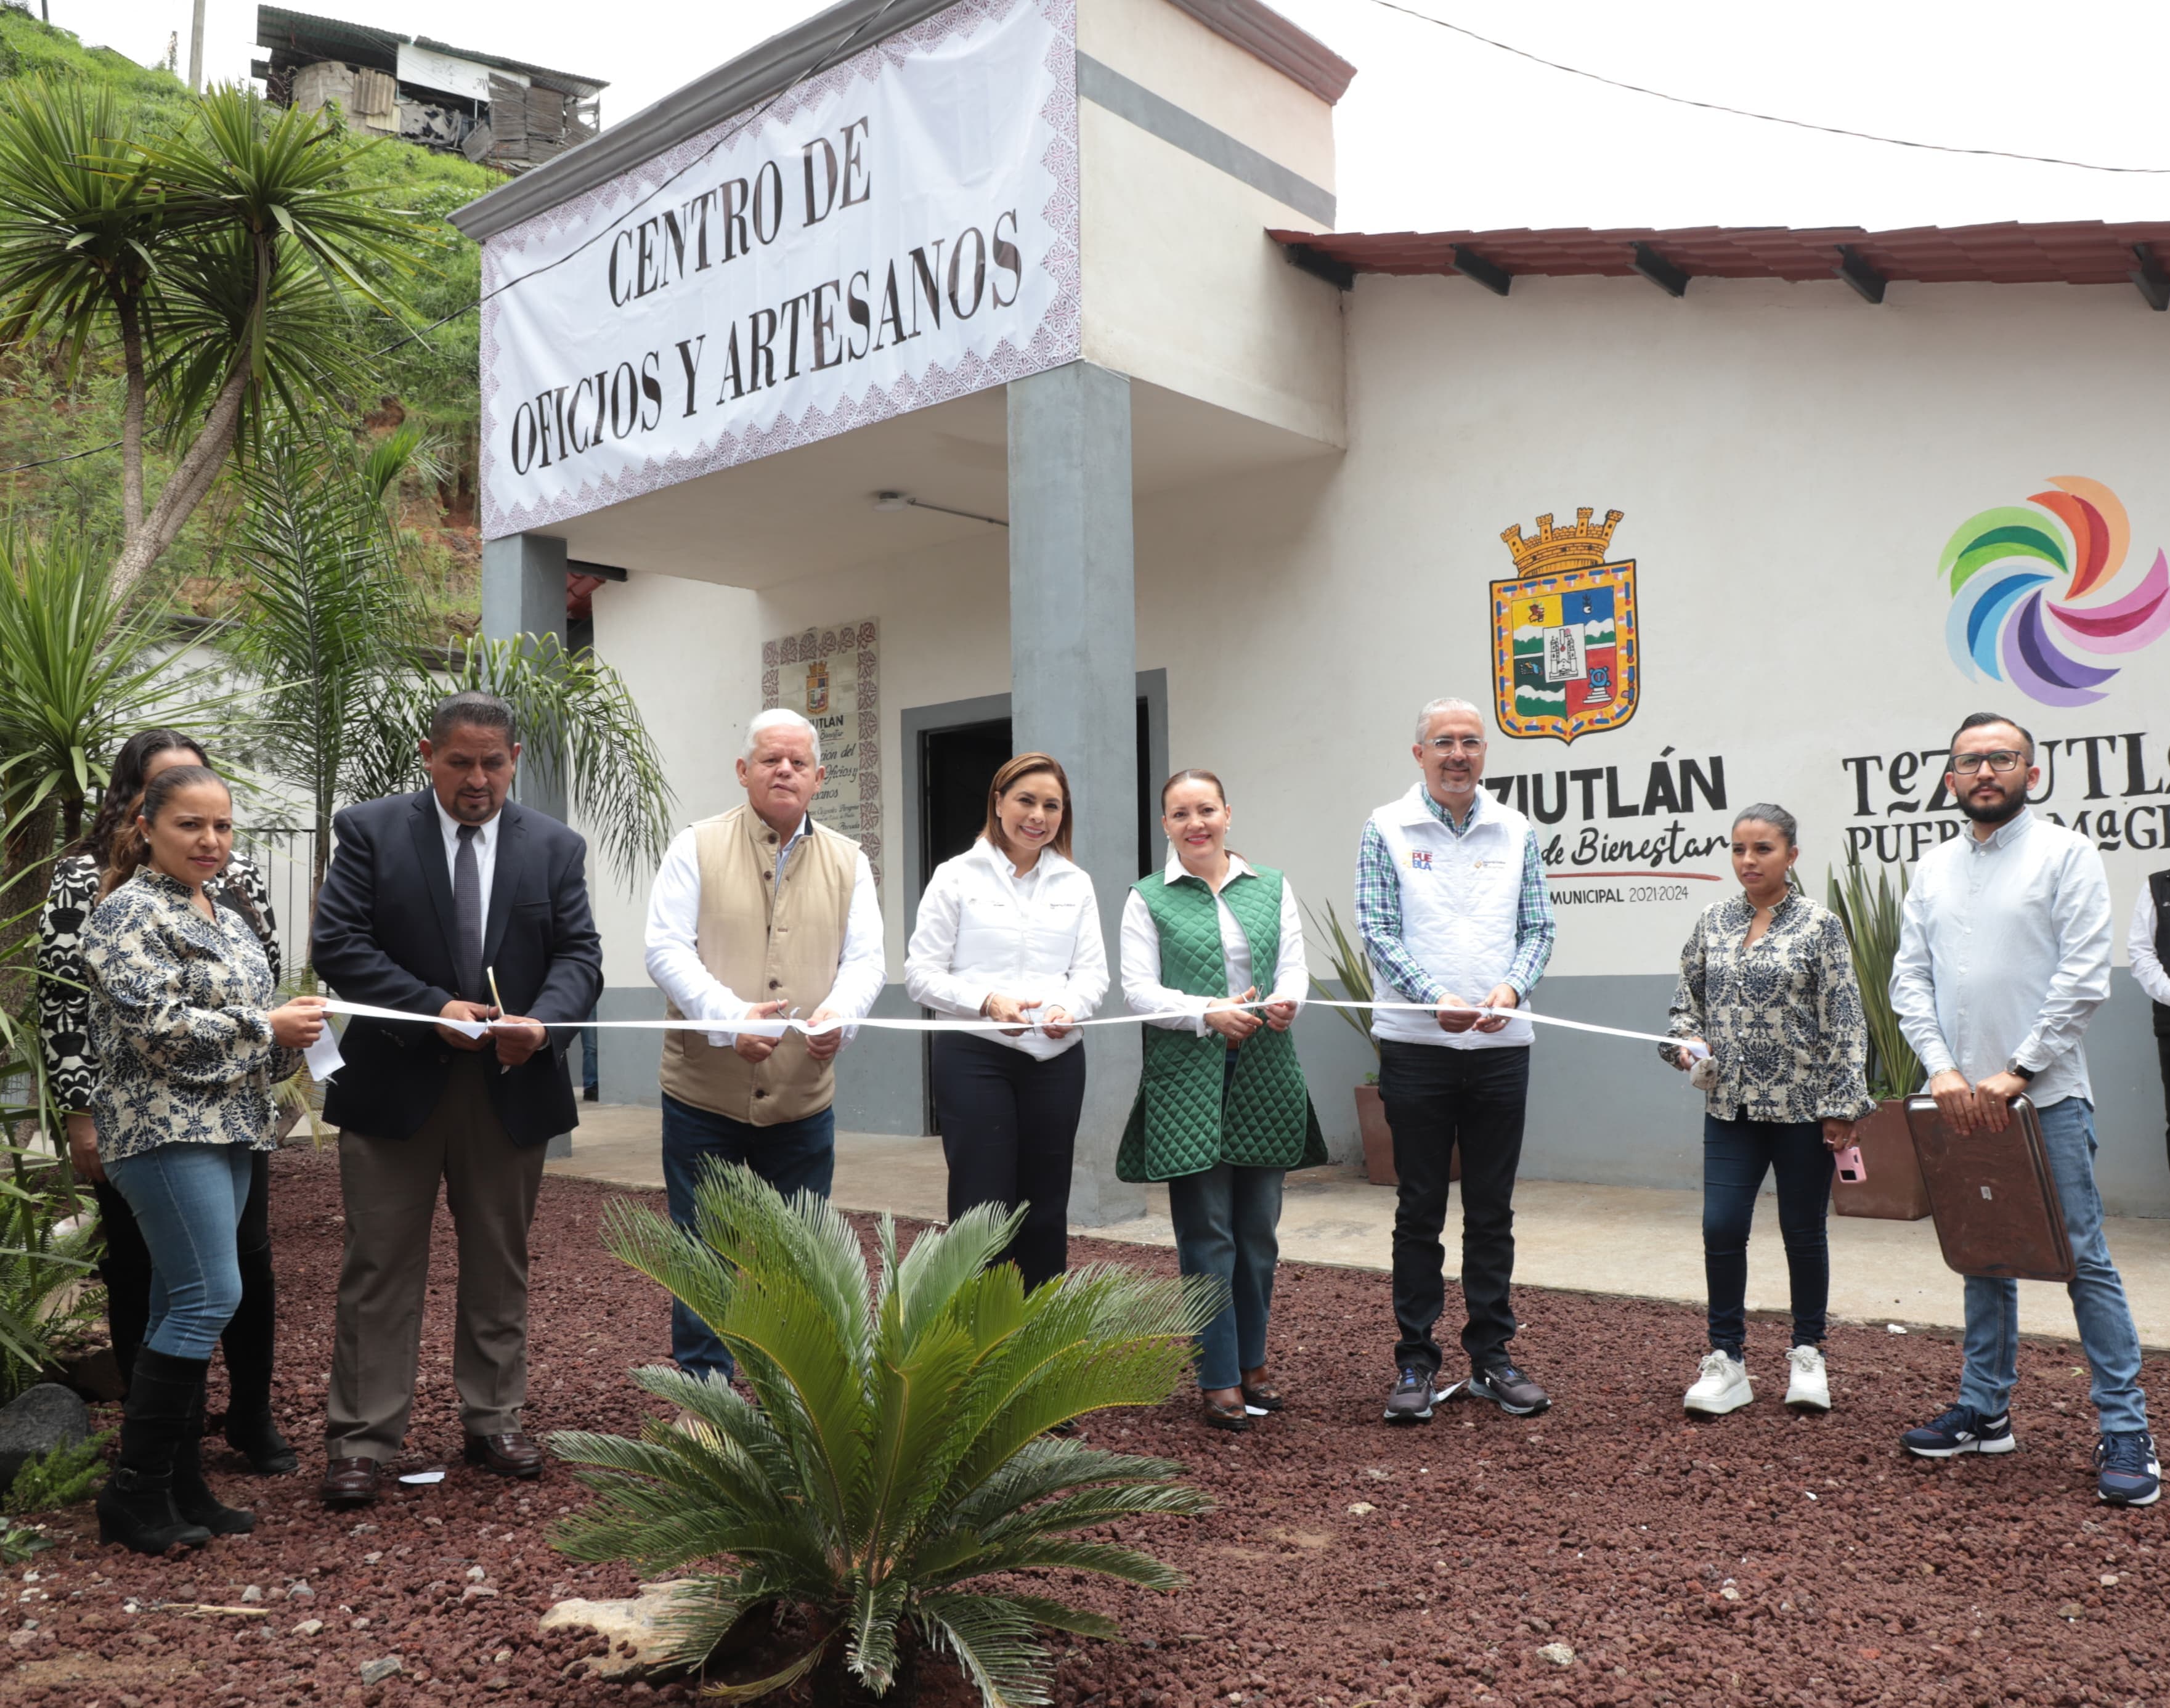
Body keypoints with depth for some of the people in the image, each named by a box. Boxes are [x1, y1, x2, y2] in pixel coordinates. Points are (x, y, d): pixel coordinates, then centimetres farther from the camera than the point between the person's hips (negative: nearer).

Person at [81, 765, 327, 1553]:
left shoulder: (228, 919, 17)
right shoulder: (128, 914, -8)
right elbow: (154, 1024, -18)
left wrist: (292, 1030, 2)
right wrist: (267, 1026, -13)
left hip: (227, 1128, 8)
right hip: (164, 1129, -8)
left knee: (183, 1306, 10)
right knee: (208, 1297, -13)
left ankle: (180, 1485, 16)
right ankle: (134, 1491, -2)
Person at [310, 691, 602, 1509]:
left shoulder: (555, 848, 5)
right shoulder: (370, 831, -2)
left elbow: (579, 954, 0)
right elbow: (338, 944, -9)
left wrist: (542, 1022, -20)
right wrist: (435, 1009, -20)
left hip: (512, 1086, 3)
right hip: (396, 1081, -2)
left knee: (500, 1265, 12)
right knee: (380, 1270, 4)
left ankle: (493, 1423, 26)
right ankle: (360, 1441, 14)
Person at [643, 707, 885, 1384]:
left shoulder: (848, 862, 8)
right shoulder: (697, 847, 0)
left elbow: (865, 958, 1)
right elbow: (666, 948, -8)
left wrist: (839, 1011, -21)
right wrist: (728, 1016, -24)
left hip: (804, 1098, 2)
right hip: (704, 1093, -2)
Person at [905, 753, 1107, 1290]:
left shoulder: (1075, 884, 13)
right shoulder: (957, 876, 2)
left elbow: (1093, 971, 7)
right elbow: (921, 973, -2)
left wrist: (1070, 1008, -16)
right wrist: (987, 1001, -19)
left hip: (1056, 1059, 4)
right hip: (975, 1057, -3)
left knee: (1045, 1211, 10)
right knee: (981, 1208, -5)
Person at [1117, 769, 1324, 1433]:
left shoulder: (1272, 887, 12)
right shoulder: (1148, 898, 4)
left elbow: (1294, 964, 5)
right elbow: (1139, 989, -4)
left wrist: (1285, 1000, -18)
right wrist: (1209, 1013, -18)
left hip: (1265, 1076, 3)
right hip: (1187, 1080, -3)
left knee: (1258, 1230, 10)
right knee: (1207, 1234, -2)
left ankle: (1252, 1362, 24)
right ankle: (1219, 1379, 8)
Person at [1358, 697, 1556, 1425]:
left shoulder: (1515, 831, 8)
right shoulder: (1386, 828, 0)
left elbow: (1537, 928, 7)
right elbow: (1376, 930, -6)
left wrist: (1511, 989, -13)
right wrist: (1435, 999, -19)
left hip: (1501, 1046, 3)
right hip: (1416, 1046, -3)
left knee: (1493, 1209, 10)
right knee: (1420, 1209, 5)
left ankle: (1491, 1358, 21)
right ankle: (1415, 1363, 14)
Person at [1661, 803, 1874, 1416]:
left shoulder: (1819, 925, -4)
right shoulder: (1713, 922, 7)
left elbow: (1846, 1021, -6)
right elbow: (1687, 999, 15)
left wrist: (1842, 1106, -10)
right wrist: (1687, 1042, -5)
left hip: (1801, 1106, -3)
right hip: (1731, 1105, 3)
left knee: (1803, 1232, 9)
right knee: (1721, 1229, -3)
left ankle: (1807, 1354, 26)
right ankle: (1727, 1360, 10)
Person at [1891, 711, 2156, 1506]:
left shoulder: (2065, 854, -4)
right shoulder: (1933, 869, 11)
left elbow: (2085, 978, -10)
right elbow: (1910, 979, 7)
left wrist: (2016, 1074, -13)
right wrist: (1943, 1070, -6)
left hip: (2046, 1095, -5)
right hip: (1960, 1098, 5)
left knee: (2083, 1259, -2)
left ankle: (2125, 1430, 7)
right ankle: (1986, 1409, 22)